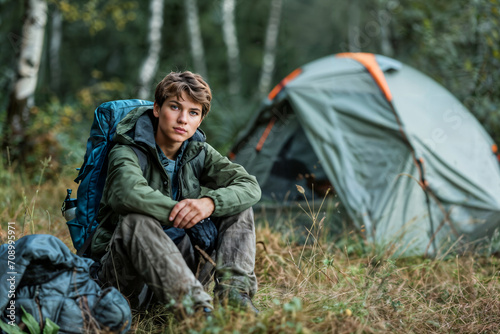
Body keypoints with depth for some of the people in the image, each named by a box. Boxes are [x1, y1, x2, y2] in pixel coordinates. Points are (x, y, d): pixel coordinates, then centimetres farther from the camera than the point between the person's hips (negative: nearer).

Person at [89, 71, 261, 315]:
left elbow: (250, 187, -9)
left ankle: (232, 290, -25)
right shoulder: (127, 152, -15)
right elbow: (129, 191, -39)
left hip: (179, 258, 5)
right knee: (136, 221, -38)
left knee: (238, 207, -5)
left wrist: (210, 202, -29)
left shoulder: (199, 153, 3)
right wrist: (182, 215, -29)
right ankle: (195, 305, -50)